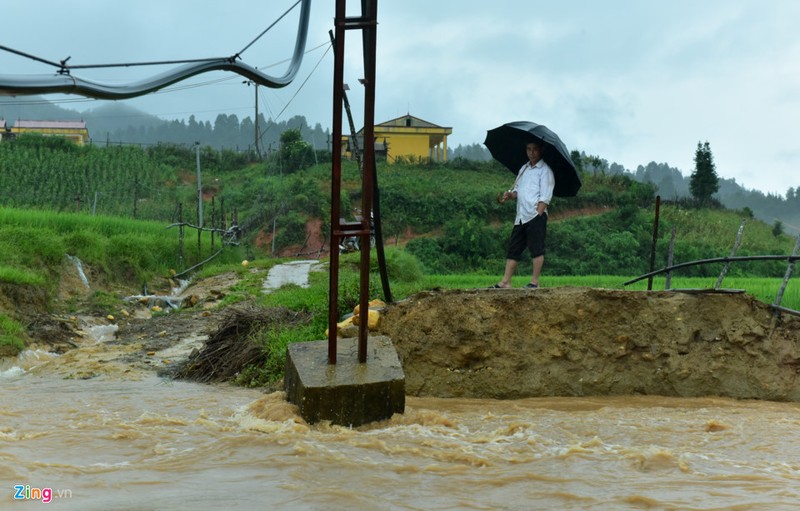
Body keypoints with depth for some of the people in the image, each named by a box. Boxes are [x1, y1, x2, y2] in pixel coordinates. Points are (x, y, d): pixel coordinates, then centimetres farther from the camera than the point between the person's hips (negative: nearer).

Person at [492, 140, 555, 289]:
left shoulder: (545, 170, -2)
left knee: (536, 249, -3)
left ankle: (534, 282, 1)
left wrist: (538, 214, -17)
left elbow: (545, 197, -9)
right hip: (521, 216, 7)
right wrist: (510, 194, -1)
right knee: (513, 249, 6)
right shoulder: (523, 168, 20)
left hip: (536, 216, -7)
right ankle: (506, 282, 8)